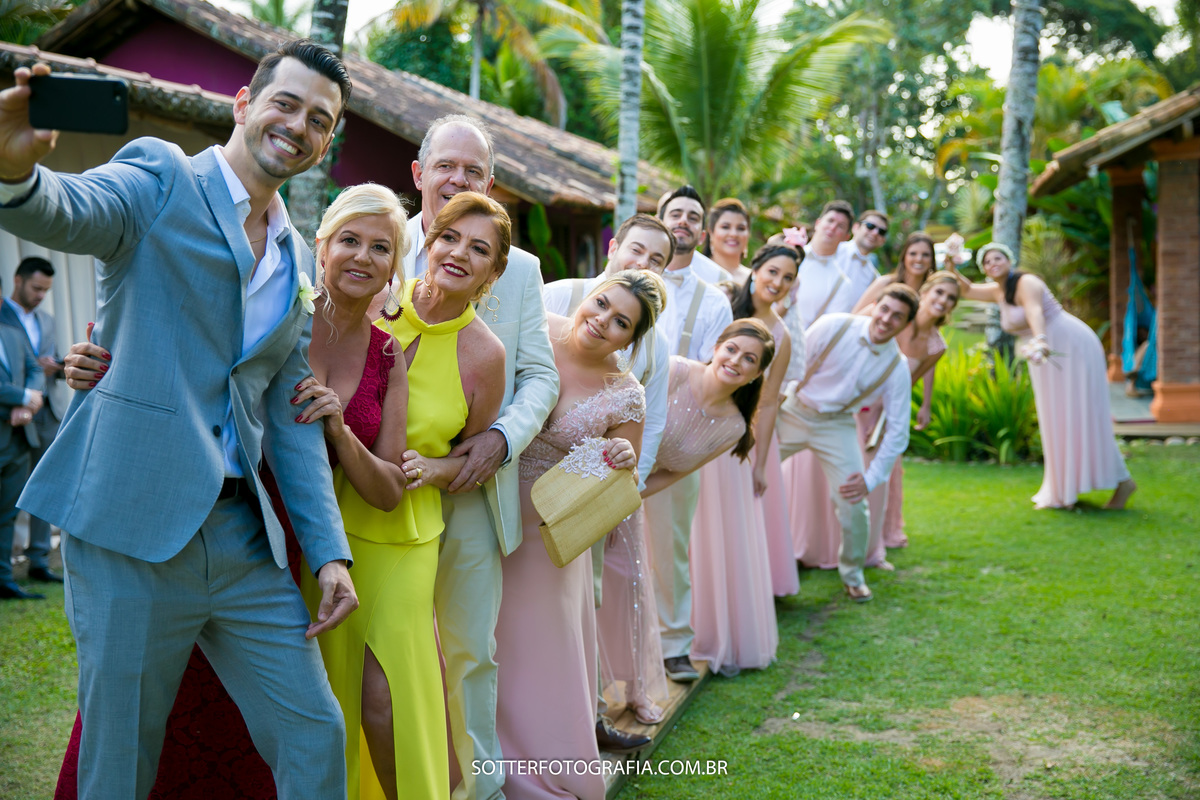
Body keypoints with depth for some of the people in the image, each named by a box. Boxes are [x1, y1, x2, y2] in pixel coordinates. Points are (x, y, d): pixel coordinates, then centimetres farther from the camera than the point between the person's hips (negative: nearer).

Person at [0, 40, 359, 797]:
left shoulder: (301, 264, 15)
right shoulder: (161, 178, -2)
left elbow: (291, 417, 15)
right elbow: (68, 212, -22)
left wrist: (329, 550, 7)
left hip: (244, 538, 6)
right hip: (133, 533, -5)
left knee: (316, 737, 9)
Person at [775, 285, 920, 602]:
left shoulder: (896, 368, -12)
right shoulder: (835, 326, -17)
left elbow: (898, 431, -6)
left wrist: (871, 479, -10)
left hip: (836, 425, 1)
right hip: (793, 411, -1)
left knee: (854, 504, -7)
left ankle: (852, 573, 21)